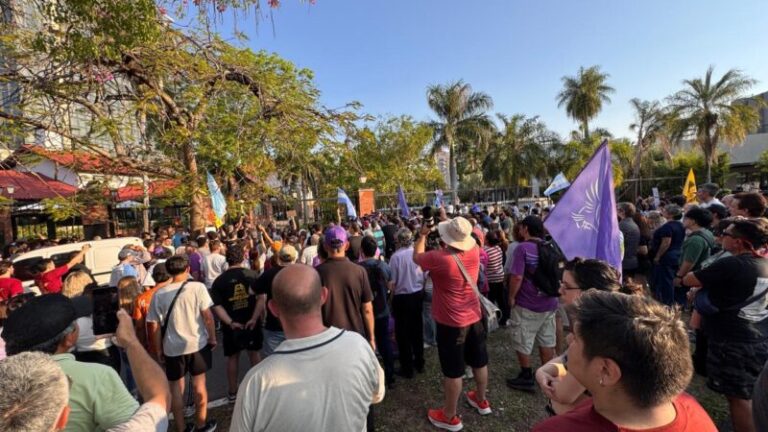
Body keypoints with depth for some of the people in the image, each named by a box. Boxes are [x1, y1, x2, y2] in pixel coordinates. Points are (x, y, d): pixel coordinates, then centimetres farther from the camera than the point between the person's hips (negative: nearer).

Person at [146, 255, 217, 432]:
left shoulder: (159, 294, -6)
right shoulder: (197, 287, -13)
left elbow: (154, 326, -2)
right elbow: (207, 315, -13)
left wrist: (158, 350, 11)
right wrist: (212, 338, 1)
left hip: (172, 348, 1)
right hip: (197, 343, -1)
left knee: (176, 387, 18)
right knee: (199, 383, 15)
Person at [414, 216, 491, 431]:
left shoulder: (439, 258, -27)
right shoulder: (474, 251, -11)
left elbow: (417, 257, -6)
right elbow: (463, 240, 14)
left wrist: (422, 235, 7)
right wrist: (454, 227, 15)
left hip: (451, 322, -6)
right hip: (474, 317, 7)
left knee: (453, 370, 8)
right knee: (479, 361, 23)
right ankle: (481, 400, 46)